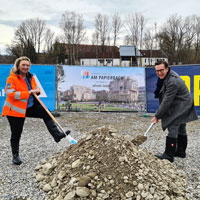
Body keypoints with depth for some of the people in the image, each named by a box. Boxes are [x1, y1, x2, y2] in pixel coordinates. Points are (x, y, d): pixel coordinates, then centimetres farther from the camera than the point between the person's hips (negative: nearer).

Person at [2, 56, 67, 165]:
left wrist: (37, 91, -8)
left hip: (31, 106, 6)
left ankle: (57, 135, -5)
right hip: (15, 109, -6)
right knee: (16, 134, 4)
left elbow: (35, 88, 18)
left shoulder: (30, 77, 6)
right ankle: (15, 155, 19)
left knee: (46, 114, -7)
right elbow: (10, 94, -24)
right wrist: (28, 92, -27)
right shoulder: (12, 78, -15)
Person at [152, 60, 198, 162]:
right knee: (181, 129, 17)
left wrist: (157, 116, -21)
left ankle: (168, 155, -8)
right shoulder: (165, 76, 4)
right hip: (181, 108, 11)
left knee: (172, 129, -13)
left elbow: (167, 101, -27)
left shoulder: (172, 82, -29)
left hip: (180, 107, -11)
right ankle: (181, 151, 29)